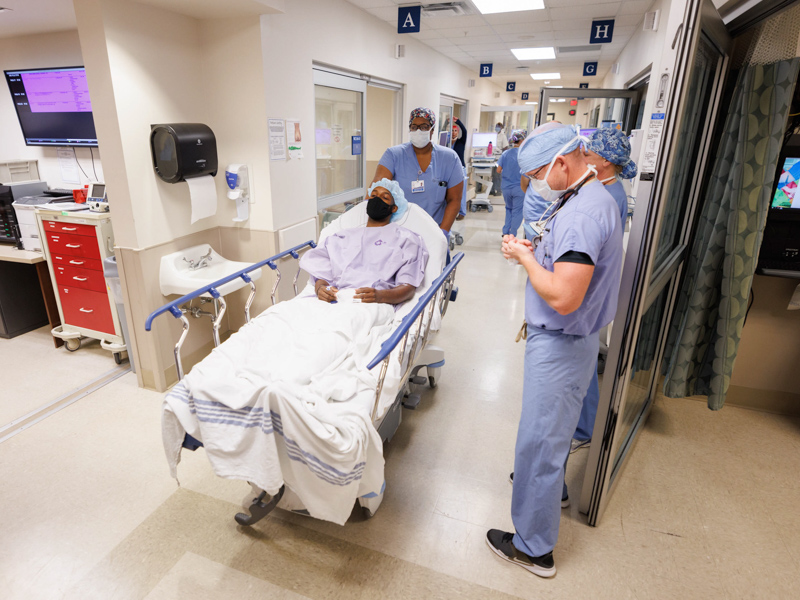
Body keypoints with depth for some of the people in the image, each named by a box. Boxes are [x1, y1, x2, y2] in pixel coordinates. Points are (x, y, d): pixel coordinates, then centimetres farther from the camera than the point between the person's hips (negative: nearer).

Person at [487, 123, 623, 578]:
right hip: (568, 339, 11)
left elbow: (563, 298, -32)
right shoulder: (592, 196, 8)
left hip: (561, 345, -10)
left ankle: (534, 547, 21)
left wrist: (525, 258, -18)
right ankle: (554, 489, 53)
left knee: (539, 441, 3)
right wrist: (537, 249, 3)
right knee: (555, 429, 28)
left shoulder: (582, 213, -27)